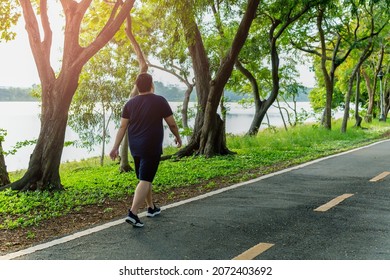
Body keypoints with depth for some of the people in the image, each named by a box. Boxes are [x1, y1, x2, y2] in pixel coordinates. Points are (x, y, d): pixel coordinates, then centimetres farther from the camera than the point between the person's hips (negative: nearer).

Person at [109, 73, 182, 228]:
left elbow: (122, 127, 2)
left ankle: (151, 208, 31)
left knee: (145, 178, 19)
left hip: (135, 148, 6)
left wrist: (116, 147, 3)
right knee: (145, 180, -6)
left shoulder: (130, 103, 6)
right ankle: (133, 213, -16)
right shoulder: (159, 101, -7)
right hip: (151, 148, -6)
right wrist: (178, 137, 14)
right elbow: (172, 123, -2)